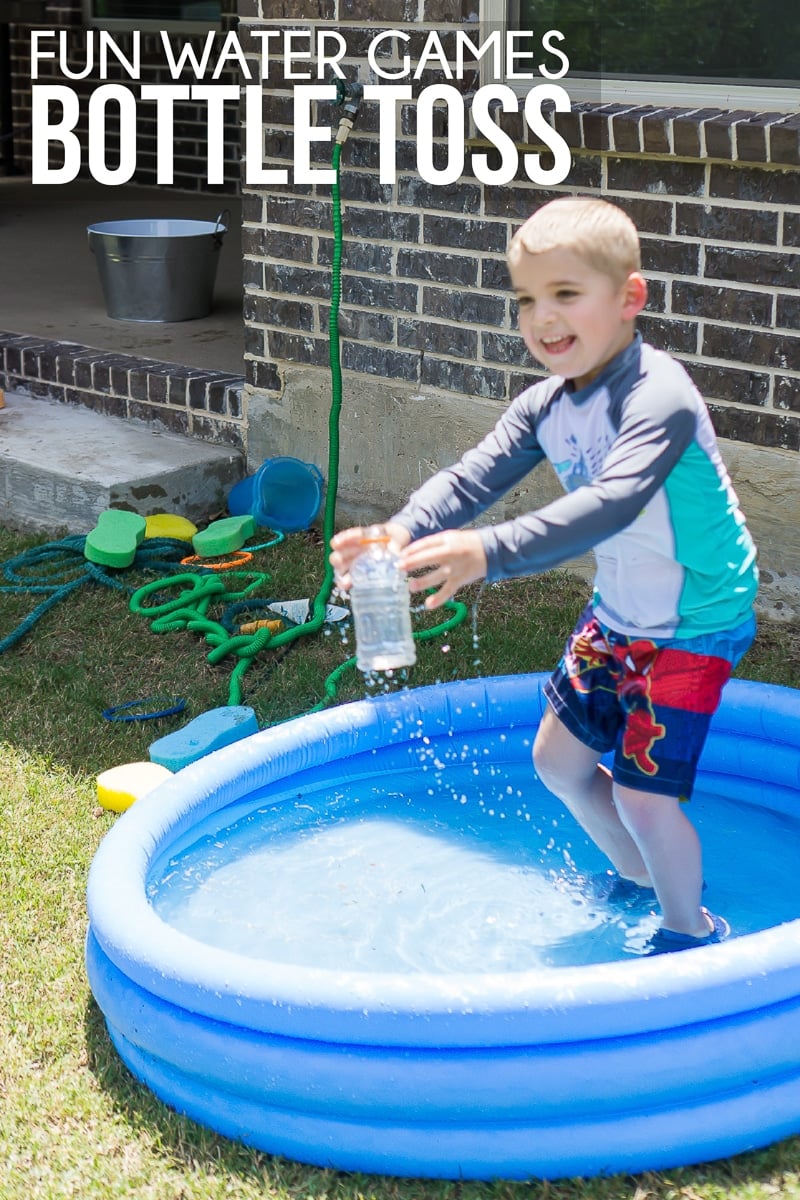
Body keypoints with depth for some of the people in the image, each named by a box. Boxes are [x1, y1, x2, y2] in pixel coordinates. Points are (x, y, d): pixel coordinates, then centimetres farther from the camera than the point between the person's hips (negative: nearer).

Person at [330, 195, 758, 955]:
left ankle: (690, 928, 19)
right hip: (616, 613, 9)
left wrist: (488, 553, -56)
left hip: (696, 624, -8)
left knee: (643, 793, -9)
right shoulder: (544, 408, -4)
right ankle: (637, 876, 42)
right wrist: (402, 533, -36)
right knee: (558, 757, 17)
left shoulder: (658, 398, -30)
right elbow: (473, 476, -15)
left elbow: (611, 504, -44)